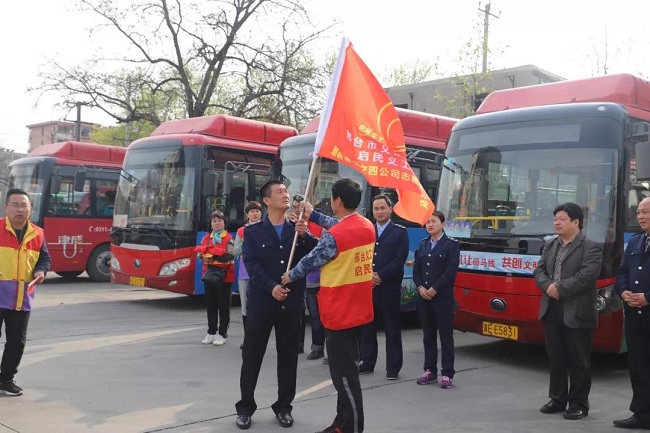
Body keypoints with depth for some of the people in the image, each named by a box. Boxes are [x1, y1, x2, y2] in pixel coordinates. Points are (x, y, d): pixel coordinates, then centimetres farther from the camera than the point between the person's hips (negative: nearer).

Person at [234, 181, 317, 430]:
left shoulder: (298, 230, 9)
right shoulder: (253, 232, 3)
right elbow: (251, 264, -7)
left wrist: (304, 235, -17)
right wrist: (271, 287, -20)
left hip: (290, 303, 2)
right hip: (261, 302, -2)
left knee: (288, 358, 9)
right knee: (251, 357, 5)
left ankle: (283, 407, 23)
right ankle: (245, 407, 18)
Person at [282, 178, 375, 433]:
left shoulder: (333, 237, -19)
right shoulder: (368, 227, 3)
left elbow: (311, 261, -5)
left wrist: (290, 276, 13)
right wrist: (313, 215, 27)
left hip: (340, 314, -8)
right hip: (359, 312, 8)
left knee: (344, 376, 0)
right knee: (347, 372, 17)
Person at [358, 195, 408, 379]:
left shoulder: (400, 232, 2)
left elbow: (400, 259, -7)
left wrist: (380, 276, -14)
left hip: (389, 288, -4)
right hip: (367, 287, 4)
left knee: (392, 328, 1)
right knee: (367, 327, 9)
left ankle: (393, 367, 7)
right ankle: (367, 363, 18)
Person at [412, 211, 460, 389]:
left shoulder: (451, 244, -3)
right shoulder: (422, 244, 13)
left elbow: (451, 271, -12)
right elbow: (416, 269, 9)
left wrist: (434, 289, -16)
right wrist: (420, 288, -8)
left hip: (443, 298, -5)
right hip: (423, 297, 5)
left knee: (446, 336, 0)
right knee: (428, 336, 11)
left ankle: (447, 374, 5)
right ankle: (430, 371, 19)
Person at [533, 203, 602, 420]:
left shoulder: (591, 247, -6)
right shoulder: (550, 245, 14)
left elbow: (587, 275, -18)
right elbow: (539, 270, 10)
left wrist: (560, 288, -19)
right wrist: (548, 286, -10)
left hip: (577, 313, -6)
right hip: (551, 310, 6)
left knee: (578, 360, 3)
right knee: (555, 358, 13)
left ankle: (579, 403, 14)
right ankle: (558, 399, 25)